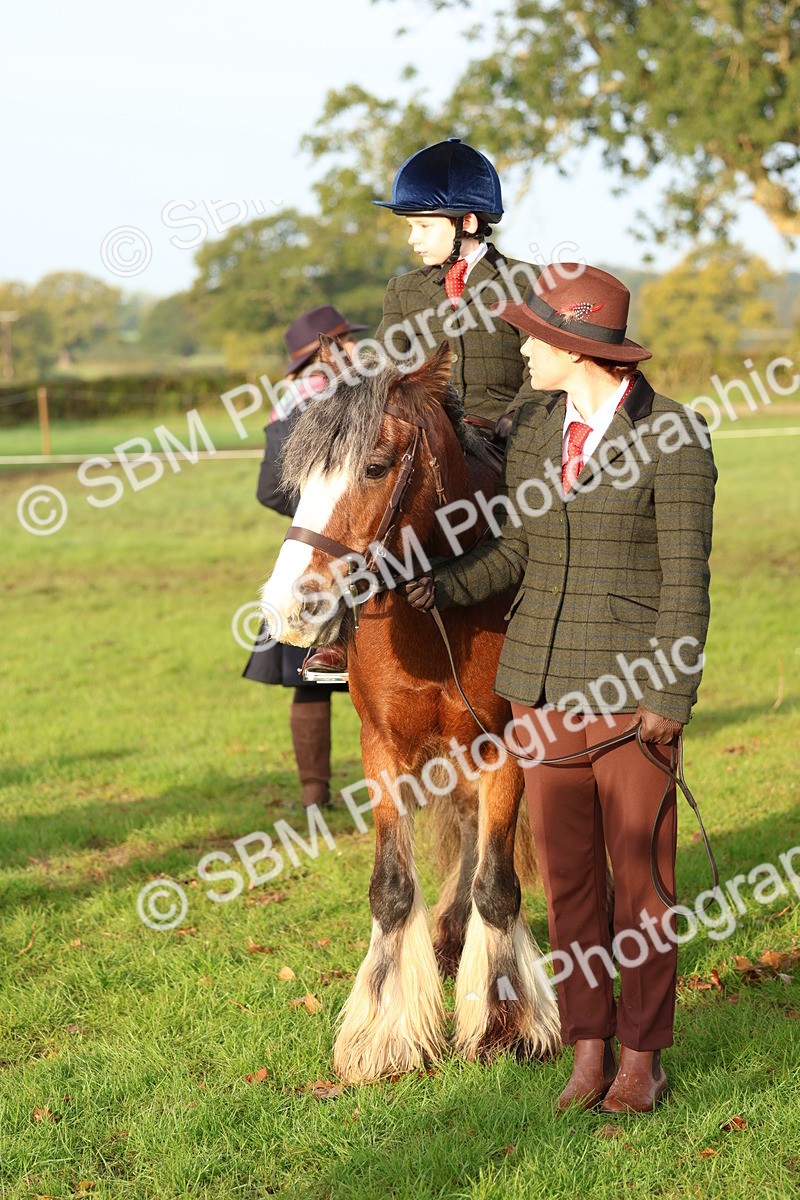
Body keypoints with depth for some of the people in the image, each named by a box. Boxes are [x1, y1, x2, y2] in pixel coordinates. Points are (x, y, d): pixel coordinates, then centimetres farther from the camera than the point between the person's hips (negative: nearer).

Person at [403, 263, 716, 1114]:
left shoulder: (672, 437, -10)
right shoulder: (532, 430, 7)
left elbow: (686, 578, -10)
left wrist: (672, 700, -13)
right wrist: (444, 586, -4)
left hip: (630, 690, -5)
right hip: (543, 683, 5)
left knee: (640, 870, 5)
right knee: (565, 870, 9)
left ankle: (642, 1055, 17)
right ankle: (589, 1050, 20)